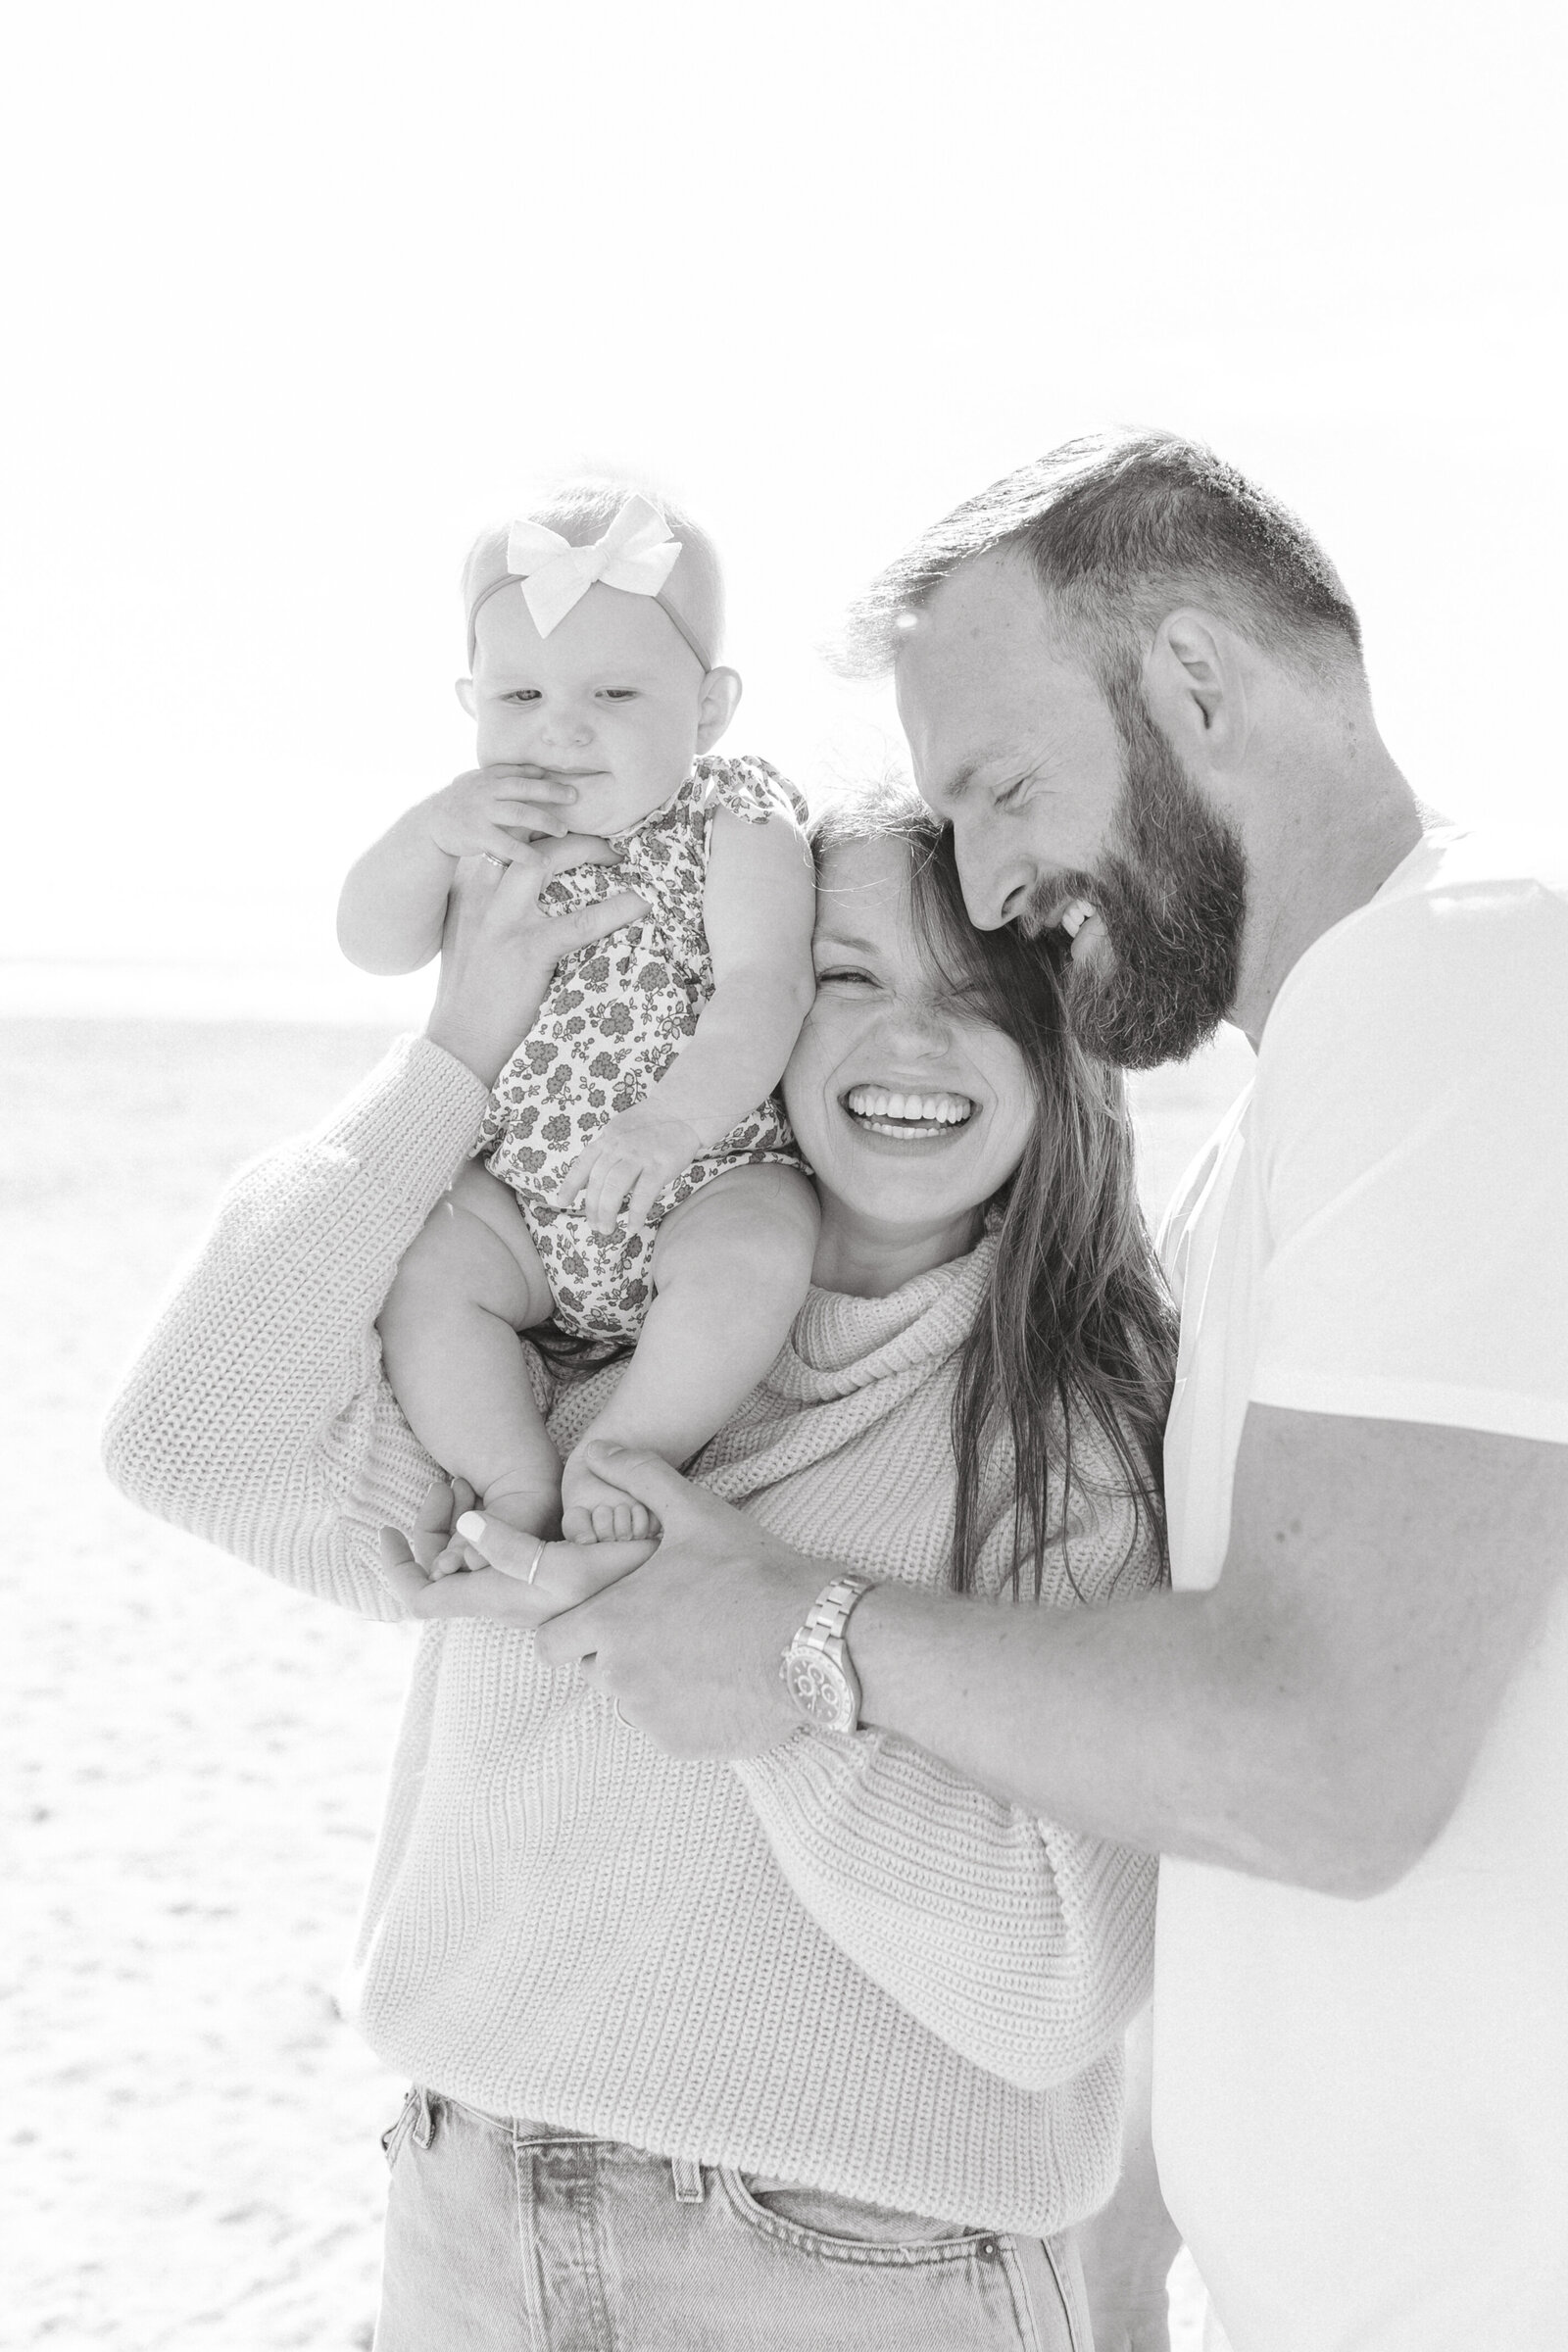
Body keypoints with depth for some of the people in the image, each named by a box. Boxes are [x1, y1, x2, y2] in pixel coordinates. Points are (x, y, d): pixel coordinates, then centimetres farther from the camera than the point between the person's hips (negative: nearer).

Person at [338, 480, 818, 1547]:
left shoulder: (739, 820, -11)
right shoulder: (492, 823, 3)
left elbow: (763, 988, -24)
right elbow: (376, 944, 2)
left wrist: (674, 1119, -41)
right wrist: (432, 835, -18)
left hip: (708, 1182, -4)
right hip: (521, 1197, 4)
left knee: (755, 1249, -32)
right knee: (422, 1272, -18)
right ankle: (519, 1482, -8)